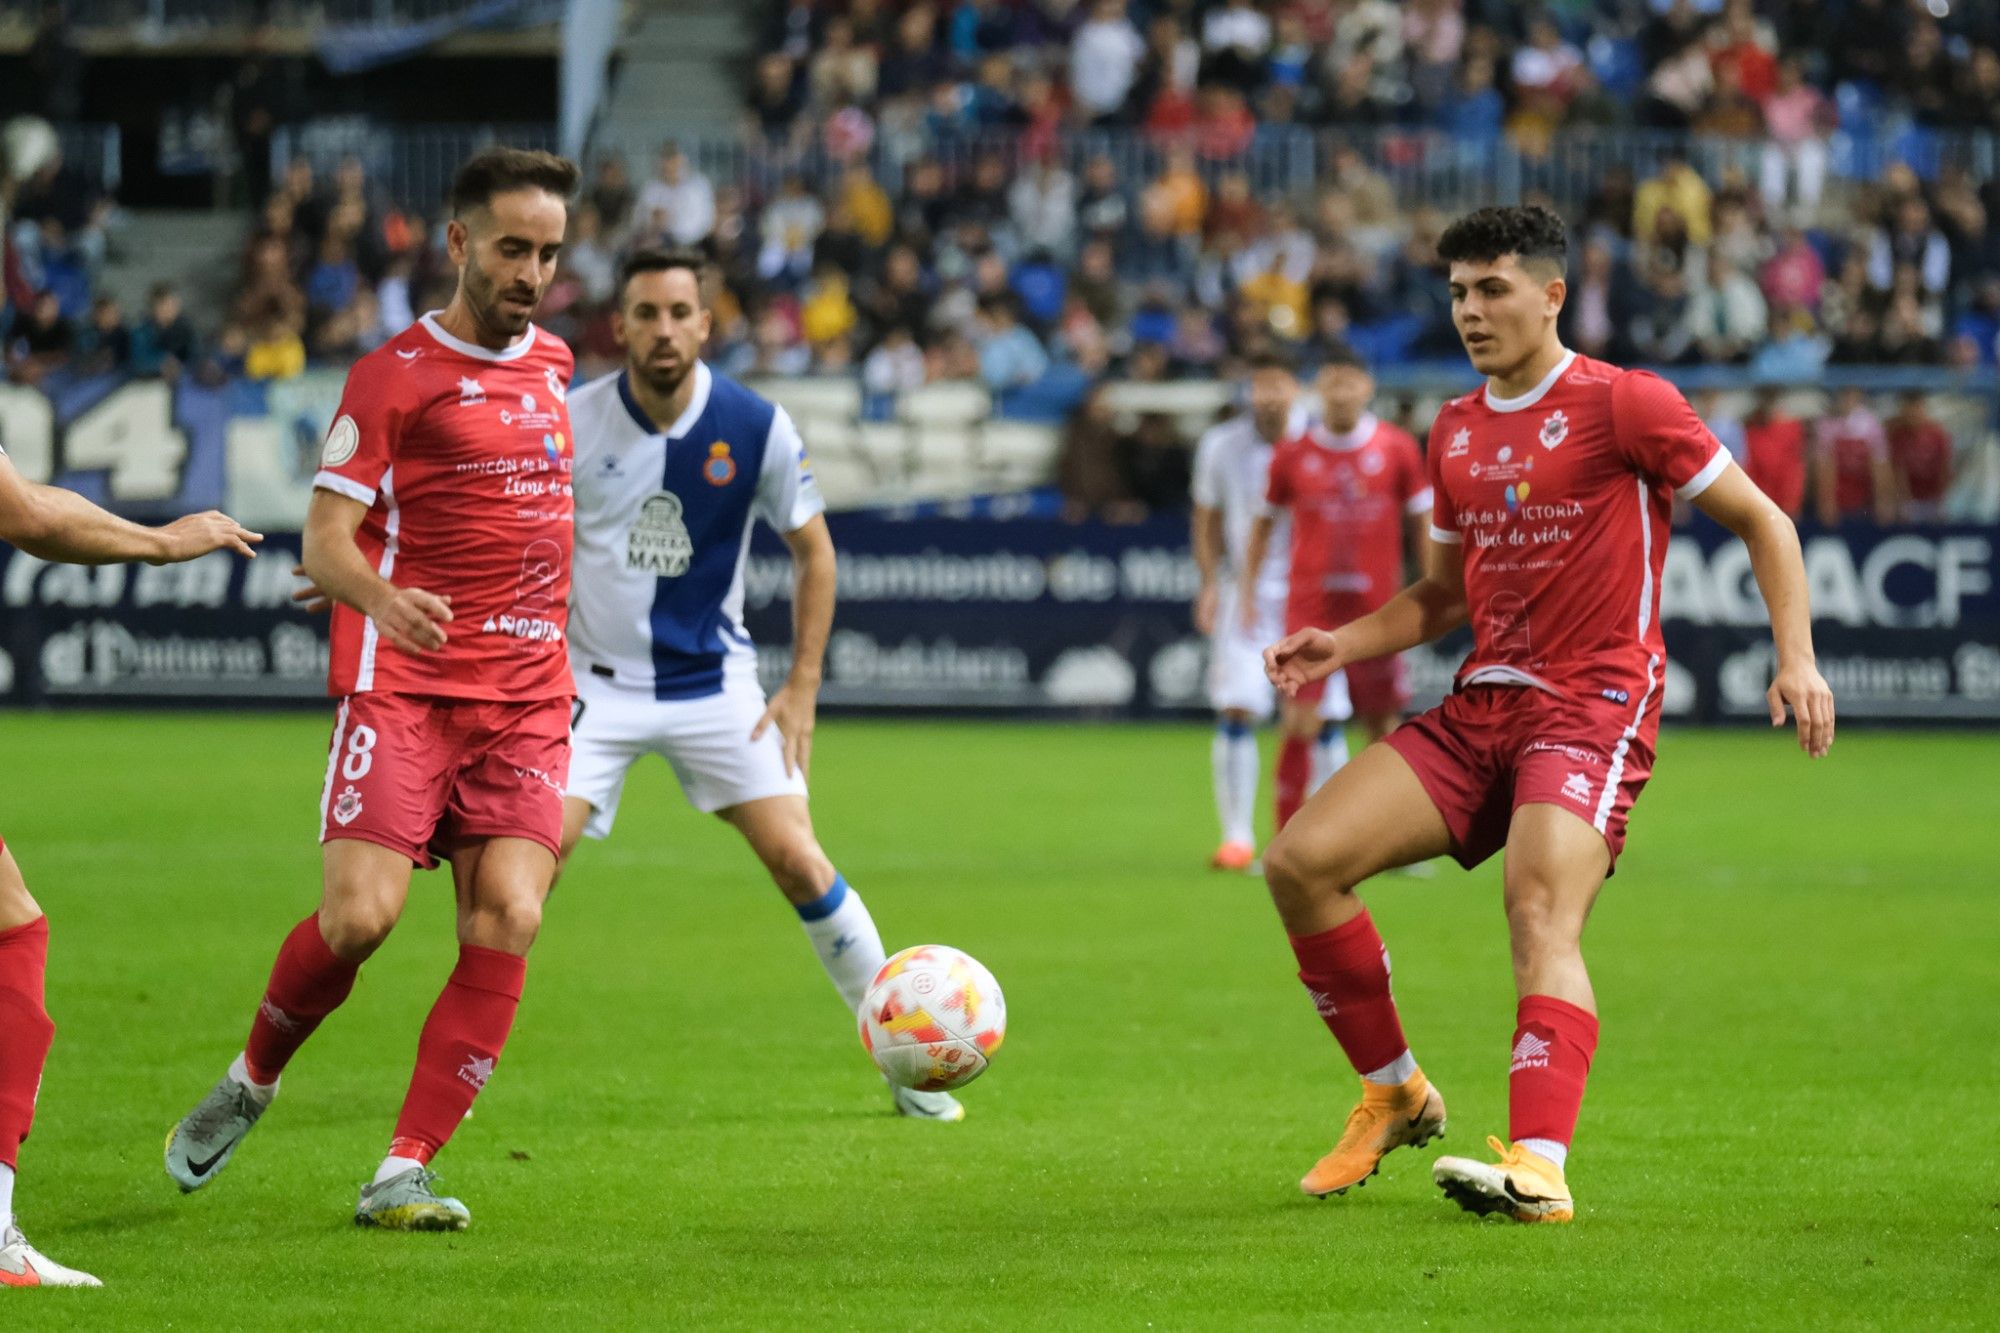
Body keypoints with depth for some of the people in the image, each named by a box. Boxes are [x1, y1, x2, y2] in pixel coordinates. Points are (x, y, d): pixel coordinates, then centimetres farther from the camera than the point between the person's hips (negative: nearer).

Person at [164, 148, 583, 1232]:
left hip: (527, 696, 5)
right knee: (362, 913, -16)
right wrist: (382, 599, -28)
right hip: (401, 685, -5)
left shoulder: (551, 364, 16)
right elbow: (323, 543, -8)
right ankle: (250, 1082, 14)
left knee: (505, 920, -12)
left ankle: (404, 1173, -8)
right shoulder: (393, 374, -2)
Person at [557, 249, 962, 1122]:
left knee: (797, 861, -9)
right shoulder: (570, 424, -10)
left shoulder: (756, 428, -9)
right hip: (597, 681, 0)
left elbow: (813, 551, 3)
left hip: (715, 684, 0)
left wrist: (802, 688, 0)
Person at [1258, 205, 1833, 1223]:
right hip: (1481, 706, 7)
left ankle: (1540, 1167, -40)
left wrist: (1797, 660, -11)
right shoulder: (1456, 431, 16)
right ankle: (1395, 1093, 7)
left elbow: (1761, 521, 0)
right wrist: (1341, 645, 10)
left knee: (1540, 915, -28)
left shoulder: (1624, 405, -4)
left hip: (1594, 704, -7)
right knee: (1300, 861, -8)